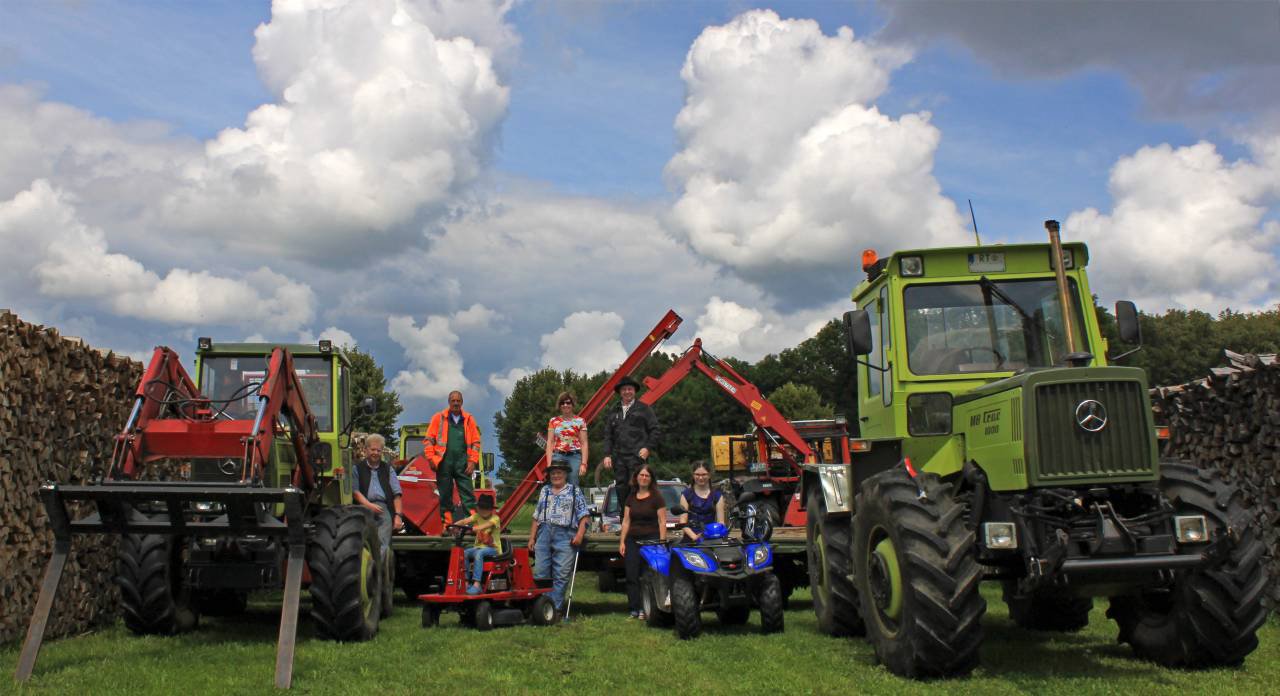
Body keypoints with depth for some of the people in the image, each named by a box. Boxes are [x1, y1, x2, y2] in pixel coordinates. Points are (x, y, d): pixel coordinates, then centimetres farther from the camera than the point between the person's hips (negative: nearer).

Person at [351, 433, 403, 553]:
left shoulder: (388, 470, 23)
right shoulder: (357, 468, 17)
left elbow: (396, 494, 14)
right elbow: (355, 491, 4)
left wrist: (398, 515, 2)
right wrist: (369, 505, -10)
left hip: (384, 507, 1)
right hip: (364, 506, -1)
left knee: (383, 544, -17)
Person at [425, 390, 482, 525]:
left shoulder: (468, 419, 10)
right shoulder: (438, 418, 7)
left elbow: (476, 442, 9)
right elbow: (429, 439, 6)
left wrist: (473, 461, -1)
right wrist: (431, 458, -4)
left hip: (462, 463, 0)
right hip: (444, 462, 0)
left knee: (467, 493, -5)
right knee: (445, 495, 4)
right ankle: (447, 524, 9)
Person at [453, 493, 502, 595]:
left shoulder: (495, 518, -9)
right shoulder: (477, 516, 7)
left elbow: (486, 525, -30)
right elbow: (465, 520, -12)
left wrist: (473, 528, -49)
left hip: (493, 549, -5)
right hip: (479, 547, 6)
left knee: (479, 553, -35)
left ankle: (476, 585, -40)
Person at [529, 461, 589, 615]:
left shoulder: (575, 491, 10)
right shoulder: (544, 491, 22)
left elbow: (583, 516, 2)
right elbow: (536, 517, 20)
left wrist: (579, 534, -11)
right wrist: (532, 538, 13)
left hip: (565, 535, -4)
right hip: (544, 533, 4)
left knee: (561, 575, -8)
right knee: (540, 573, 0)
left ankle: (554, 607, -6)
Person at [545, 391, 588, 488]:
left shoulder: (580, 421, 7)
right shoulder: (553, 421, 11)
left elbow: (584, 444, 3)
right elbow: (550, 443, 8)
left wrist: (583, 464, -7)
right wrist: (549, 464, -2)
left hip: (575, 457, -1)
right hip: (558, 456, 1)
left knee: (573, 486, -7)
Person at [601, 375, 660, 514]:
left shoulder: (644, 409, 7)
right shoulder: (613, 412, 18)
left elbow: (654, 430, 4)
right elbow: (608, 435, 17)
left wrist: (648, 448, -7)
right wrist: (607, 455, 7)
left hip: (637, 455, -4)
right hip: (619, 457, 4)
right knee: (621, 489, 4)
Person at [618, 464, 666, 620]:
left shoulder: (656, 497, 0)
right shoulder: (631, 497, 14)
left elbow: (662, 522, -3)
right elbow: (626, 521, 14)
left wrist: (662, 543, -9)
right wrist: (622, 541, 7)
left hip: (651, 539, -4)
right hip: (632, 540, 5)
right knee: (632, 576, -1)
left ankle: (644, 609, -5)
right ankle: (634, 609, 2)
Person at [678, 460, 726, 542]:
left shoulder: (717, 495, 12)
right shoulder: (686, 495, 10)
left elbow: (721, 521, 7)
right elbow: (683, 521, 2)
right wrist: (694, 536, -13)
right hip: (691, 539, 0)